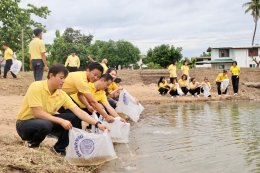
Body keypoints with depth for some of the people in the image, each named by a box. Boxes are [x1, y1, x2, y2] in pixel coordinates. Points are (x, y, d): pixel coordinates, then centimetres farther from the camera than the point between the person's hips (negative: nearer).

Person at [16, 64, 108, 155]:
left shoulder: (61, 94, -7)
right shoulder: (36, 87, -22)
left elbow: (78, 112, -12)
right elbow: (37, 113, -28)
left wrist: (97, 124, -23)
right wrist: (61, 121, -30)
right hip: (25, 123, -6)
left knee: (74, 118, -11)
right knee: (45, 124, -39)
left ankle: (59, 148, 3)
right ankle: (33, 143, -6)